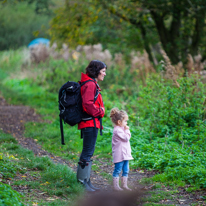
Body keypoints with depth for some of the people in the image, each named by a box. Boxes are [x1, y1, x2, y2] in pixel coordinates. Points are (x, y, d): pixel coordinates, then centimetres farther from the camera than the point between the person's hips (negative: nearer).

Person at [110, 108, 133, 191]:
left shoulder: (121, 129, 14)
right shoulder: (117, 130, -17)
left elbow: (128, 137, 22)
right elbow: (126, 138, -19)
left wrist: (127, 131, 8)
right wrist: (127, 130, -7)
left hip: (125, 154, 10)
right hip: (119, 155, -10)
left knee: (125, 170, 12)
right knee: (117, 170, -3)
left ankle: (124, 185, 20)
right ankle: (115, 186, 2)